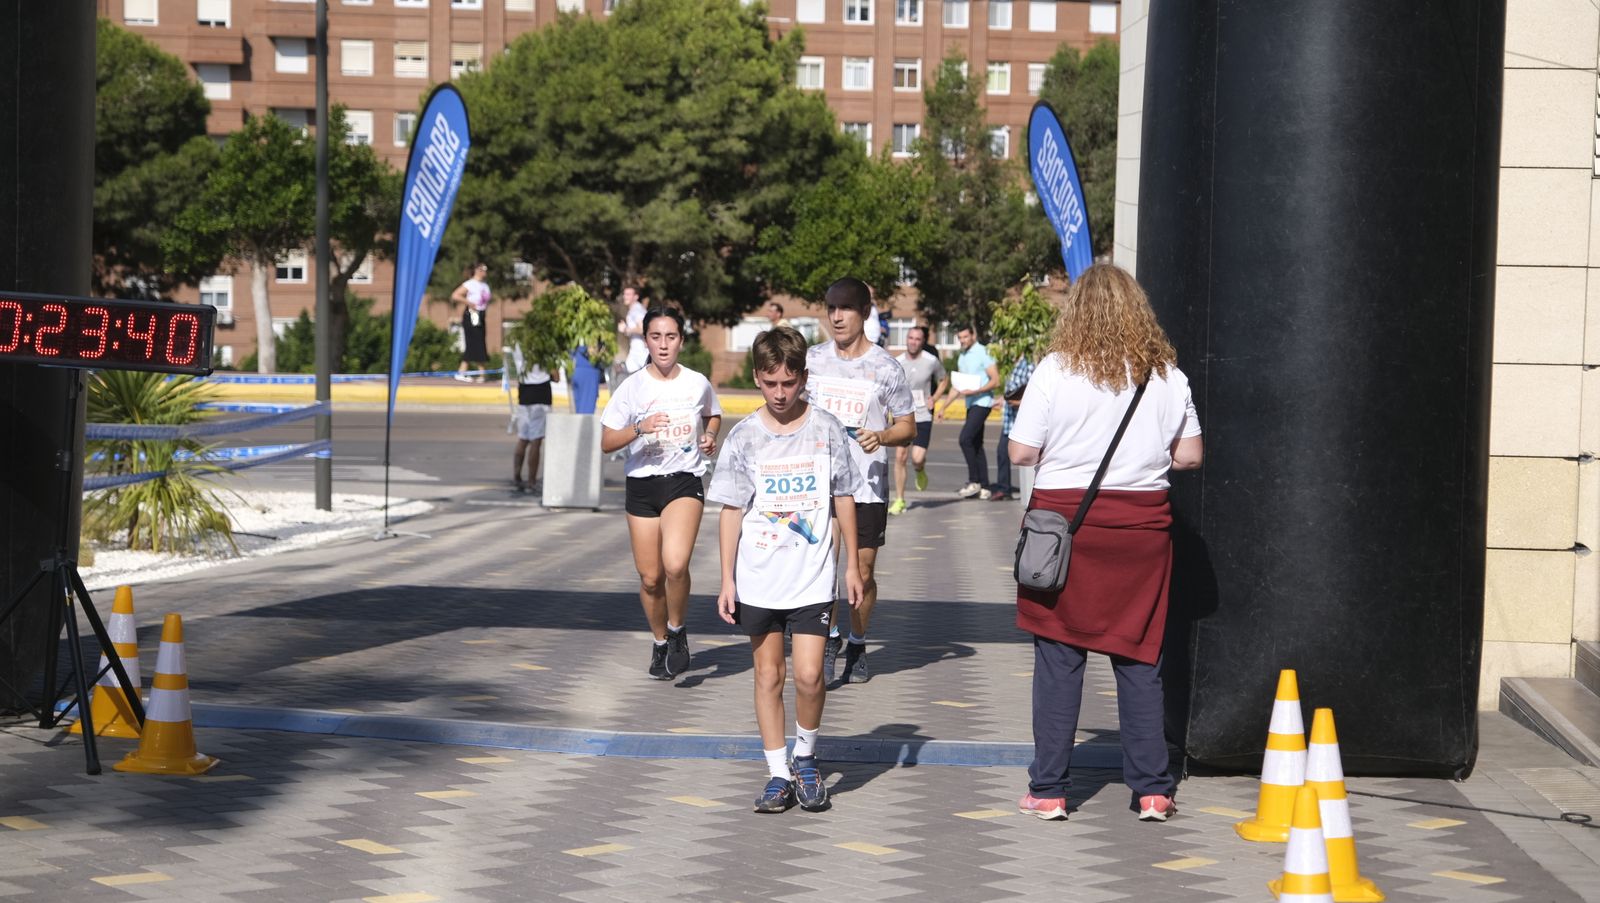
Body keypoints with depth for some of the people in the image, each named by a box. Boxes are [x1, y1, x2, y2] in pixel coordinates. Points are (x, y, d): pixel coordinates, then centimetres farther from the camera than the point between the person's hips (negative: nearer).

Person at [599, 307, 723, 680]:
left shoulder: (698, 384, 1)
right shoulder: (631, 388, -3)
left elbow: (714, 415, 23)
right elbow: (606, 442, -5)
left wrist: (710, 436, 2)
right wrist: (639, 428, -22)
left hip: (685, 482, -1)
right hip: (642, 485, 1)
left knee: (675, 564, -24)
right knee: (650, 577, 6)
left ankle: (677, 630, 2)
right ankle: (660, 643, 31)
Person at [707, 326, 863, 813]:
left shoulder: (826, 429, -1)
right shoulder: (745, 437, -1)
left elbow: (843, 499, 8)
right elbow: (730, 511, 3)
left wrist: (852, 563, 8)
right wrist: (727, 579, 0)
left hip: (812, 577, -1)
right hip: (758, 579, 1)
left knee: (809, 676, -9)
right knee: (768, 676, 7)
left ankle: (805, 758, 16)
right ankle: (778, 774, 17)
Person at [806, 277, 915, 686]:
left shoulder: (886, 368, 0)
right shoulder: (812, 359, 7)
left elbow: (907, 428, 4)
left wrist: (881, 437, -15)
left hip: (867, 484, -1)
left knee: (863, 571, 3)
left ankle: (858, 645, 21)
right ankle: (830, 637, 7)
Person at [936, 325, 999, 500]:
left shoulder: (982, 353, -7)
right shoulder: (962, 358, 18)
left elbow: (995, 380, -12)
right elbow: (958, 386, 26)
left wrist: (975, 391, -23)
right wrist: (943, 407, 23)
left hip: (982, 402, -9)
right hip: (971, 405, 9)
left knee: (965, 438, -18)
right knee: (976, 444, 8)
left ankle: (974, 482, -13)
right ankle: (984, 488, 10)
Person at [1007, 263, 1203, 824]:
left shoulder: (1056, 370, -7)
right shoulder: (1167, 374, 2)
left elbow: (1020, 452, -6)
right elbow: (1190, 456, 6)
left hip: (1065, 515, -2)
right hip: (1142, 521, 2)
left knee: (1058, 656, 3)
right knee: (1140, 657, 9)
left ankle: (1048, 790, 6)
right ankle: (1152, 790, 10)